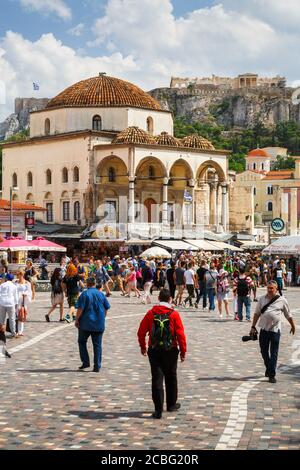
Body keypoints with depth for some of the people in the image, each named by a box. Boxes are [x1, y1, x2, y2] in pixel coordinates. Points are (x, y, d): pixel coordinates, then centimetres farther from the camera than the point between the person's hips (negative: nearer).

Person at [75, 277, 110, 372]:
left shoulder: (85, 294, -8)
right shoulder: (101, 294, 4)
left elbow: (80, 308, -14)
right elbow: (107, 308, 9)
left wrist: (77, 319, -4)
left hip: (86, 323, -3)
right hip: (99, 324, 3)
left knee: (82, 342, 15)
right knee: (97, 345, 6)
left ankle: (85, 362, 8)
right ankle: (97, 366, 5)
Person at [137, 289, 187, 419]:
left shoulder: (151, 313, -2)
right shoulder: (174, 314, -7)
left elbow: (141, 332, 1)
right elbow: (180, 334, -9)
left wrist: (143, 347, 15)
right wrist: (183, 351, 1)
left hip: (154, 350, 1)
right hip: (170, 351, -1)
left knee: (157, 379, 1)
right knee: (171, 378, 17)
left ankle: (158, 410, -3)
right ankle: (171, 404, 30)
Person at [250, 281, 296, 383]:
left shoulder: (282, 300, 0)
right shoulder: (262, 299, 6)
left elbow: (288, 315, 11)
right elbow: (257, 313, 12)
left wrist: (293, 326, 20)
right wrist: (253, 327, 9)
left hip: (275, 330, -3)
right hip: (264, 329, 3)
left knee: (274, 354, -3)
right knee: (264, 351, 13)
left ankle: (272, 375, 1)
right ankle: (268, 368, 35)